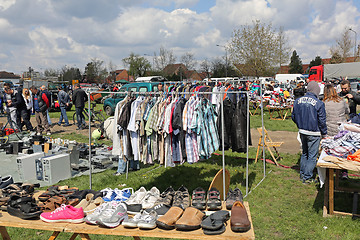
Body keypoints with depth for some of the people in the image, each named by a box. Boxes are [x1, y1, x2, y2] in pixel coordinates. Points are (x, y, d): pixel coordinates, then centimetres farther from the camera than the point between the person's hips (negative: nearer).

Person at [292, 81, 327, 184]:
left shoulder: (298, 101, -1)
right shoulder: (319, 103, -17)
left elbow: (293, 116, 8)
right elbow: (322, 121, -11)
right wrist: (324, 133, 3)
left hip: (302, 132, 6)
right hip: (314, 133, -5)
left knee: (304, 153, 22)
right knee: (312, 156, 6)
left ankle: (302, 174, 29)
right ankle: (307, 177, 10)